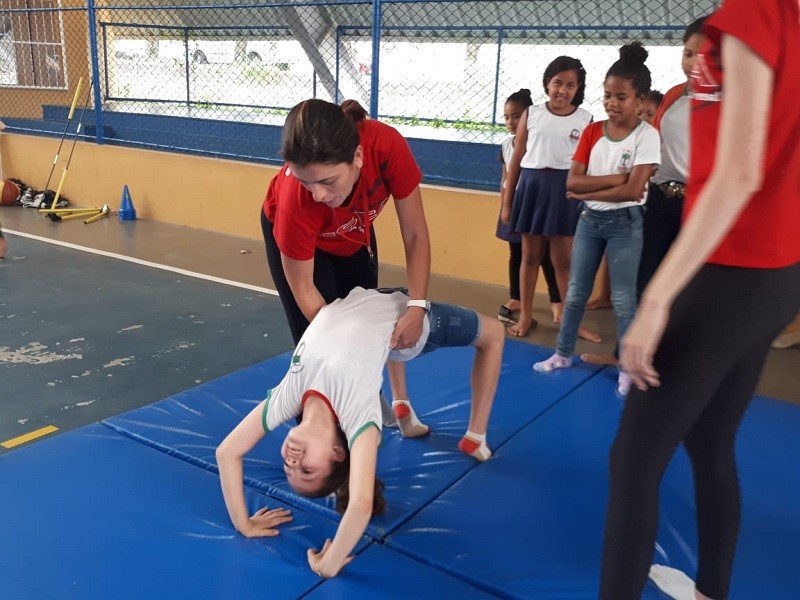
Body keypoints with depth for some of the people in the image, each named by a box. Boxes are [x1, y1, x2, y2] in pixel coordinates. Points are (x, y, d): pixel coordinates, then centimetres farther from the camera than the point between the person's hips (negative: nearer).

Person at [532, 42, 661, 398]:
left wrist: (587, 191, -13)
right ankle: (563, 354, 27)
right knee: (576, 293, 13)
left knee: (623, 300, 1)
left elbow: (633, 190, -20)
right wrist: (615, 178, -17)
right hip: (589, 220, 5)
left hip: (624, 223, -4)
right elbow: (572, 182, -8)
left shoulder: (646, 135, -11)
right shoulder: (592, 132, 1)